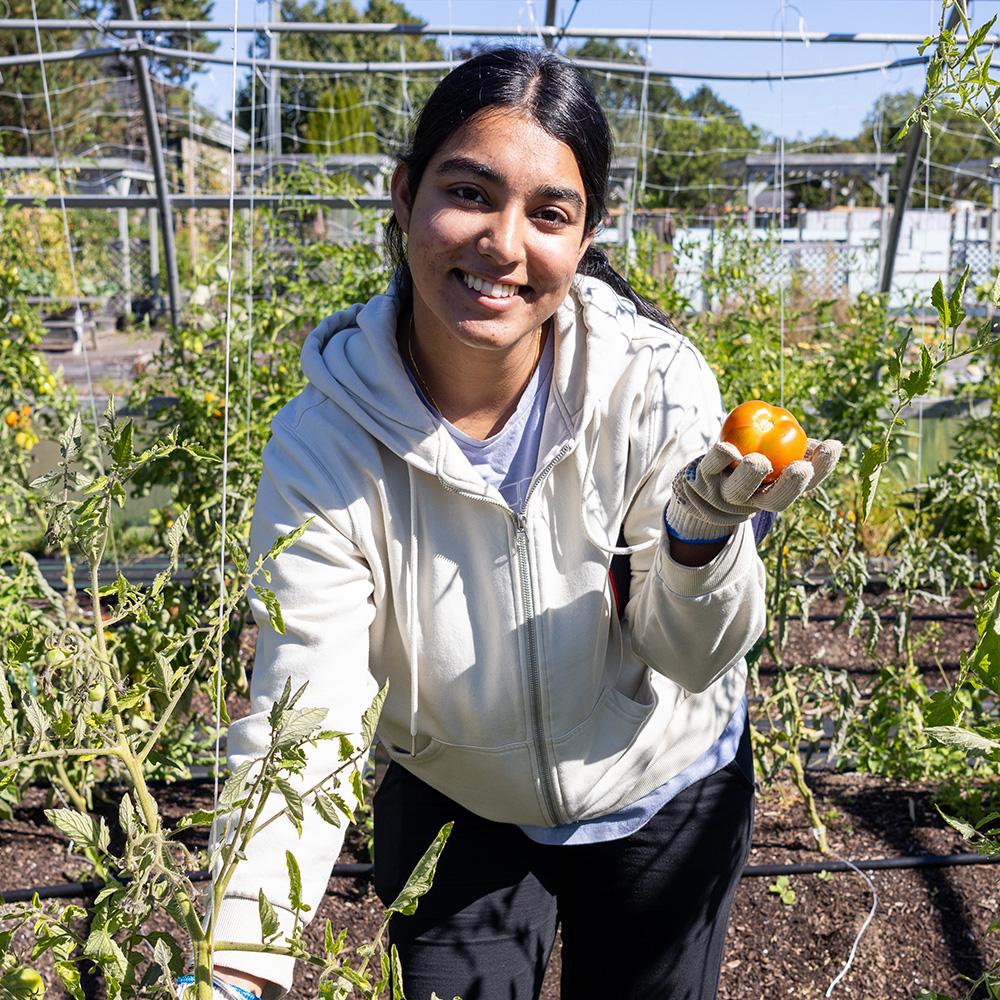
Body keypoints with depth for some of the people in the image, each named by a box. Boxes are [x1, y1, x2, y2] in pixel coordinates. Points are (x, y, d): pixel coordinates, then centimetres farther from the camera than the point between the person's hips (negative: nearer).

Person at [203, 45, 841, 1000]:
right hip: (454, 809, 0)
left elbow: (692, 659, -16)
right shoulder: (321, 447, -25)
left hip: (665, 799, 1)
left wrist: (705, 530, -36)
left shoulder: (656, 383, -24)